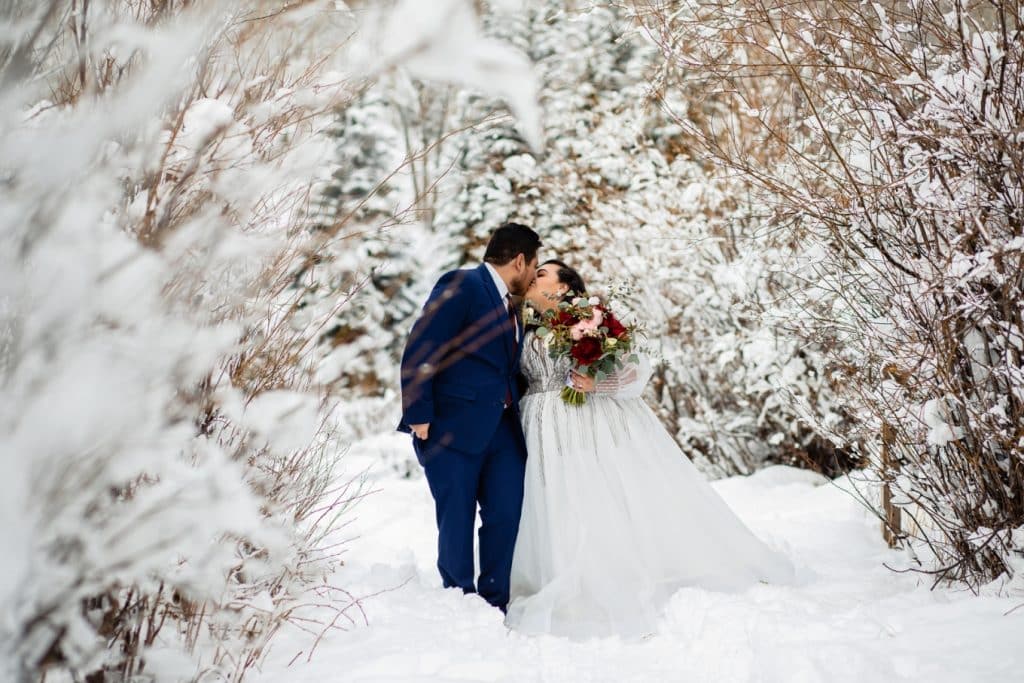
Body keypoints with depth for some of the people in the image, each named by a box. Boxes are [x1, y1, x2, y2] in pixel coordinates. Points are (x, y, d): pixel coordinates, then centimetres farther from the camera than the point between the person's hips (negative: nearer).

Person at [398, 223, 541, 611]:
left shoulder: (511, 307, 19)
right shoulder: (460, 286, -7)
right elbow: (419, 353, -13)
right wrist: (418, 416, -17)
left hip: (502, 429, 7)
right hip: (453, 428, -7)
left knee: (506, 515, 2)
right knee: (457, 521, 1)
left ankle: (494, 604, 14)